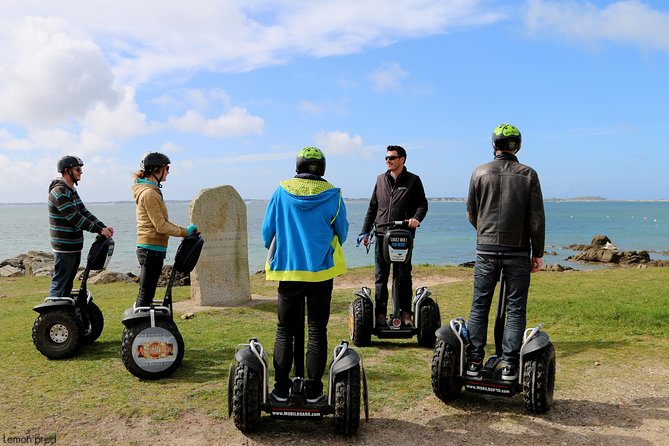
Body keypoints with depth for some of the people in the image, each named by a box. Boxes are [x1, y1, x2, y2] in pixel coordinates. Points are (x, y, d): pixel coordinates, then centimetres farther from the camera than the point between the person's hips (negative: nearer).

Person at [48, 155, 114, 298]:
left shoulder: (72, 190, 15)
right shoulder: (59, 192, -16)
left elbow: (84, 212, 11)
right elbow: (75, 218, -22)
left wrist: (104, 227, -1)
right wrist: (99, 230, -21)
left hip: (75, 246, 10)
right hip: (64, 247, -10)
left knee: (68, 282, 15)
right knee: (59, 283, -4)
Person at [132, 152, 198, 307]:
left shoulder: (151, 191, 16)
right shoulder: (149, 194, -17)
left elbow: (163, 221, 18)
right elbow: (161, 227, -19)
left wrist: (185, 229, 9)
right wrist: (185, 232, -8)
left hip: (148, 248, 10)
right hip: (152, 249, -10)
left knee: (145, 293, 15)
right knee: (146, 294, -5)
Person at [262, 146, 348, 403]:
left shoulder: (282, 192, 0)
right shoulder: (332, 195, -2)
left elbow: (267, 231, 5)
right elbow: (342, 233, 8)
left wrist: (276, 251, 25)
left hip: (287, 270, 1)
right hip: (321, 271, 0)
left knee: (284, 331, 10)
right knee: (317, 330, 7)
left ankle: (281, 389, 11)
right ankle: (314, 390, 9)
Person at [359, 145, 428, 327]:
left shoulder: (413, 180, 5)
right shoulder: (381, 179, 14)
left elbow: (422, 204, 5)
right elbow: (372, 207, 17)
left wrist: (416, 218, -16)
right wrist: (365, 231, 12)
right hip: (382, 236, 3)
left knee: (404, 276, 3)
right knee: (380, 277, 4)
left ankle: (405, 313, 12)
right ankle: (380, 315, 10)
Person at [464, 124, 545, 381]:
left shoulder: (480, 172, 1)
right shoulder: (528, 175, -1)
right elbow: (537, 218, -2)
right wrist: (537, 253, 7)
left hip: (486, 250, 1)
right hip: (518, 252, 0)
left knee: (479, 306, 9)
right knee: (515, 309, 6)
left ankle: (474, 362, 11)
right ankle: (509, 365, 7)